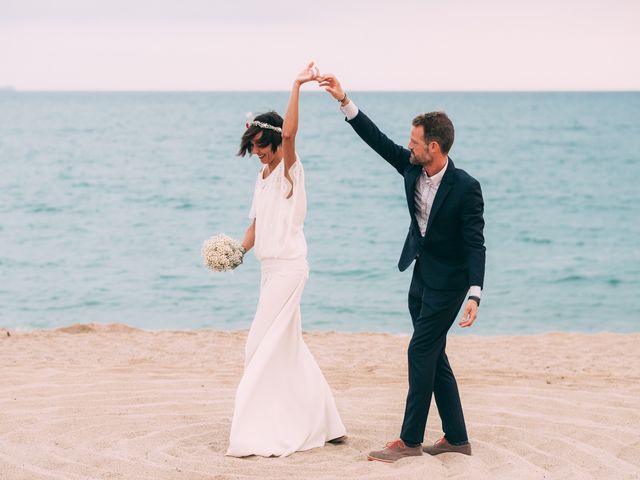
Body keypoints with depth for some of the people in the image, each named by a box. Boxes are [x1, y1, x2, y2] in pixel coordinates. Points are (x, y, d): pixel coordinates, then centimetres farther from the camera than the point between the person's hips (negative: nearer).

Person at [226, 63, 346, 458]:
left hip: (288, 266, -10)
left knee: (264, 347, -9)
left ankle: (261, 435, -4)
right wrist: (240, 252, 4)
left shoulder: (290, 170, -11)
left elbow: (289, 133, -30)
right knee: (288, 347, 14)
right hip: (271, 267, 10)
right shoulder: (264, 178, 14)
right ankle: (320, 424, 23)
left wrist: (297, 88, -38)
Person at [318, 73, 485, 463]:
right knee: (433, 357, 10)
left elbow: (475, 244, -23)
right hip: (421, 274, 8)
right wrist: (344, 100, -5)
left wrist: (474, 295, -31)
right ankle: (456, 438, 18)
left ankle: (410, 439, -1)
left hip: (447, 280, -8)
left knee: (421, 352, -8)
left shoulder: (466, 187, -22)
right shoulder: (412, 167, -4)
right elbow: (377, 139, 2)